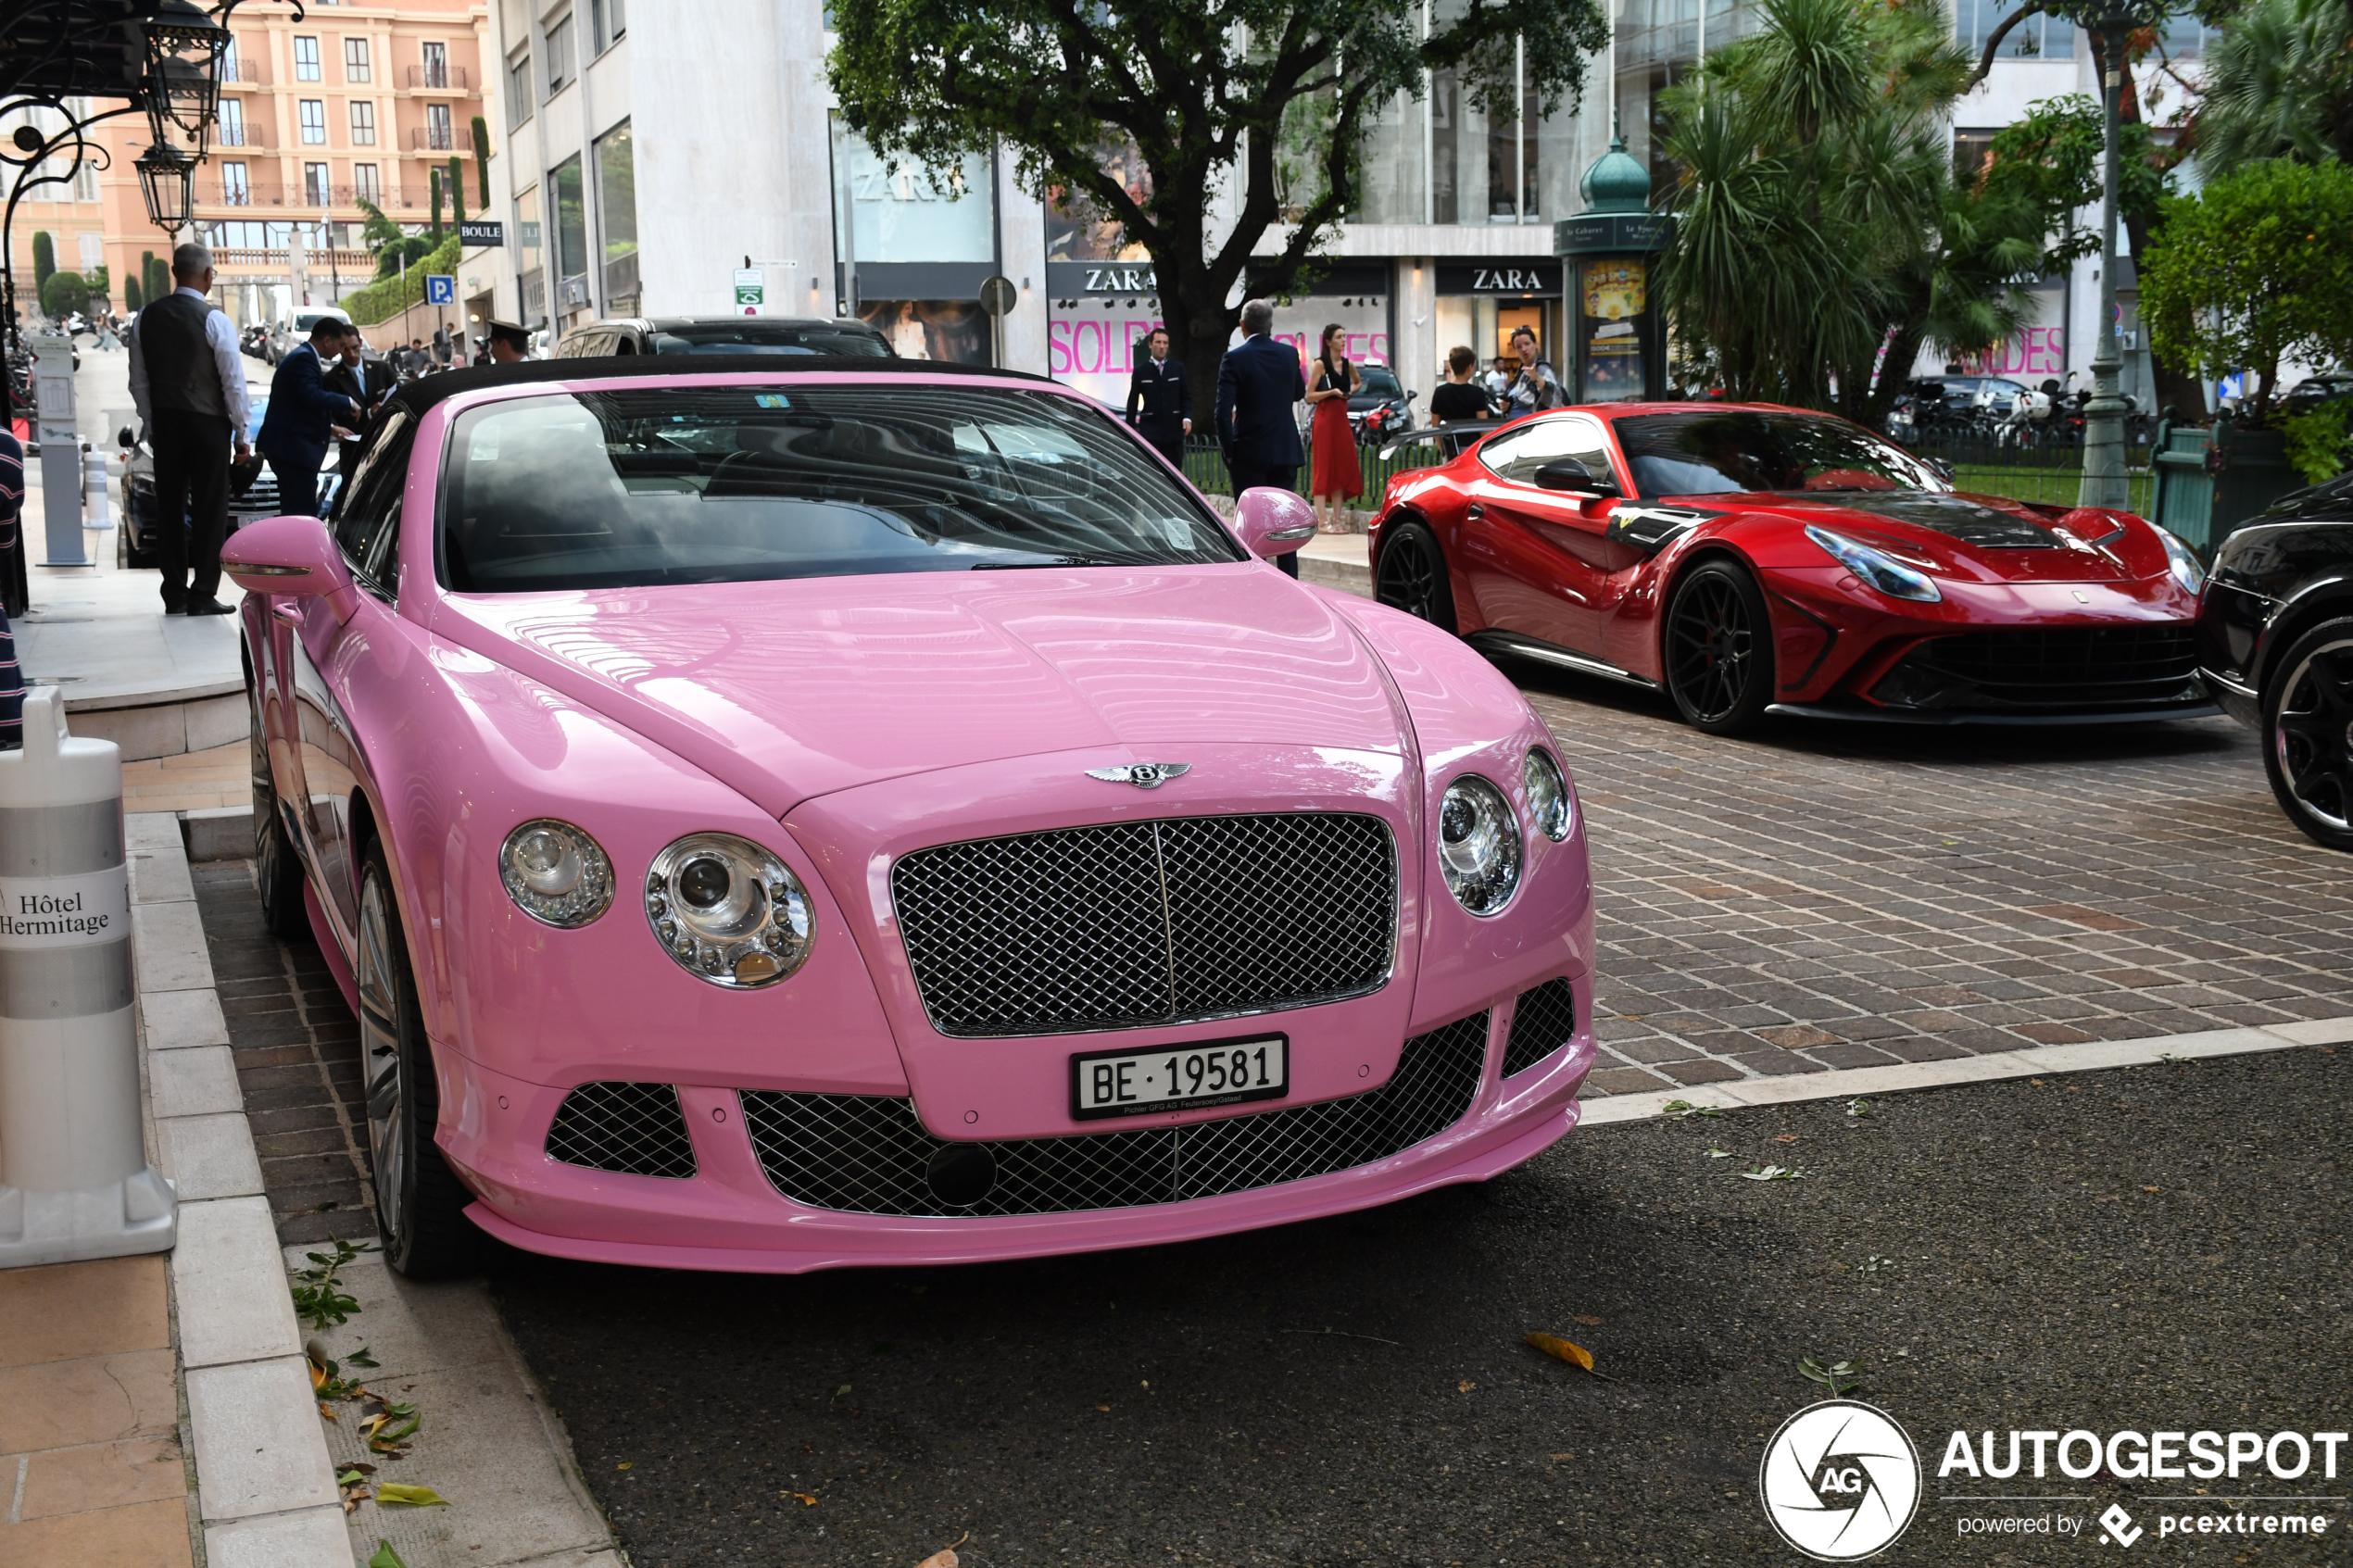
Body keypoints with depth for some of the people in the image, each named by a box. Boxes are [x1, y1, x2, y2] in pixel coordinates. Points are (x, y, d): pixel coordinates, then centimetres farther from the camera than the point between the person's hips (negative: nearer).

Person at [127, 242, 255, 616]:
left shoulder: (146, 317, 4)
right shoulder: (214, 320, -11)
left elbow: (139, 380, 9)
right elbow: (234, 381, -10)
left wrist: (151, 426, 18)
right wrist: (241, 433, -1)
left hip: (164, 421, 5)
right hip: (208, 423, -5)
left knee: (169, 508, 9)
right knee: (209, 510, 0)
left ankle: (174, 594, 13)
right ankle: (203, 595, -1)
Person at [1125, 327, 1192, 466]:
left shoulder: (1177, 368, 9)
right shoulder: (1140, 371, 4)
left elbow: (1186, 396, 10)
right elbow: (1132, 402, 6)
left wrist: (1187, 417, -8)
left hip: (1174, 429, 2)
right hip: (1150, 430, -2)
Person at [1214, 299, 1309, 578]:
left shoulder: (1234, 358, -10)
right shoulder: (1289, 354, 2)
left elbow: (1223, 410, -15)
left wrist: (1229, 450, -7)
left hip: (1250, 453, -4)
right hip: (1286, 450, 4)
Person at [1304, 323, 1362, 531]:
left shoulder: (1347, 364, 11)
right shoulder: (1321, 364, -6)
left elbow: (1358, 382, 31)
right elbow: (1309, 396, -7)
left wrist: (1351, 390, 11)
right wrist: (1332, 392, -18)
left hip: (1342, 418, 7)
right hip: (1325, 418, -7)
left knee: (1342, 467, 5)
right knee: (1324, 468, -7)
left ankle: (1336, 519, 10)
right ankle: (1322, 519, -9)